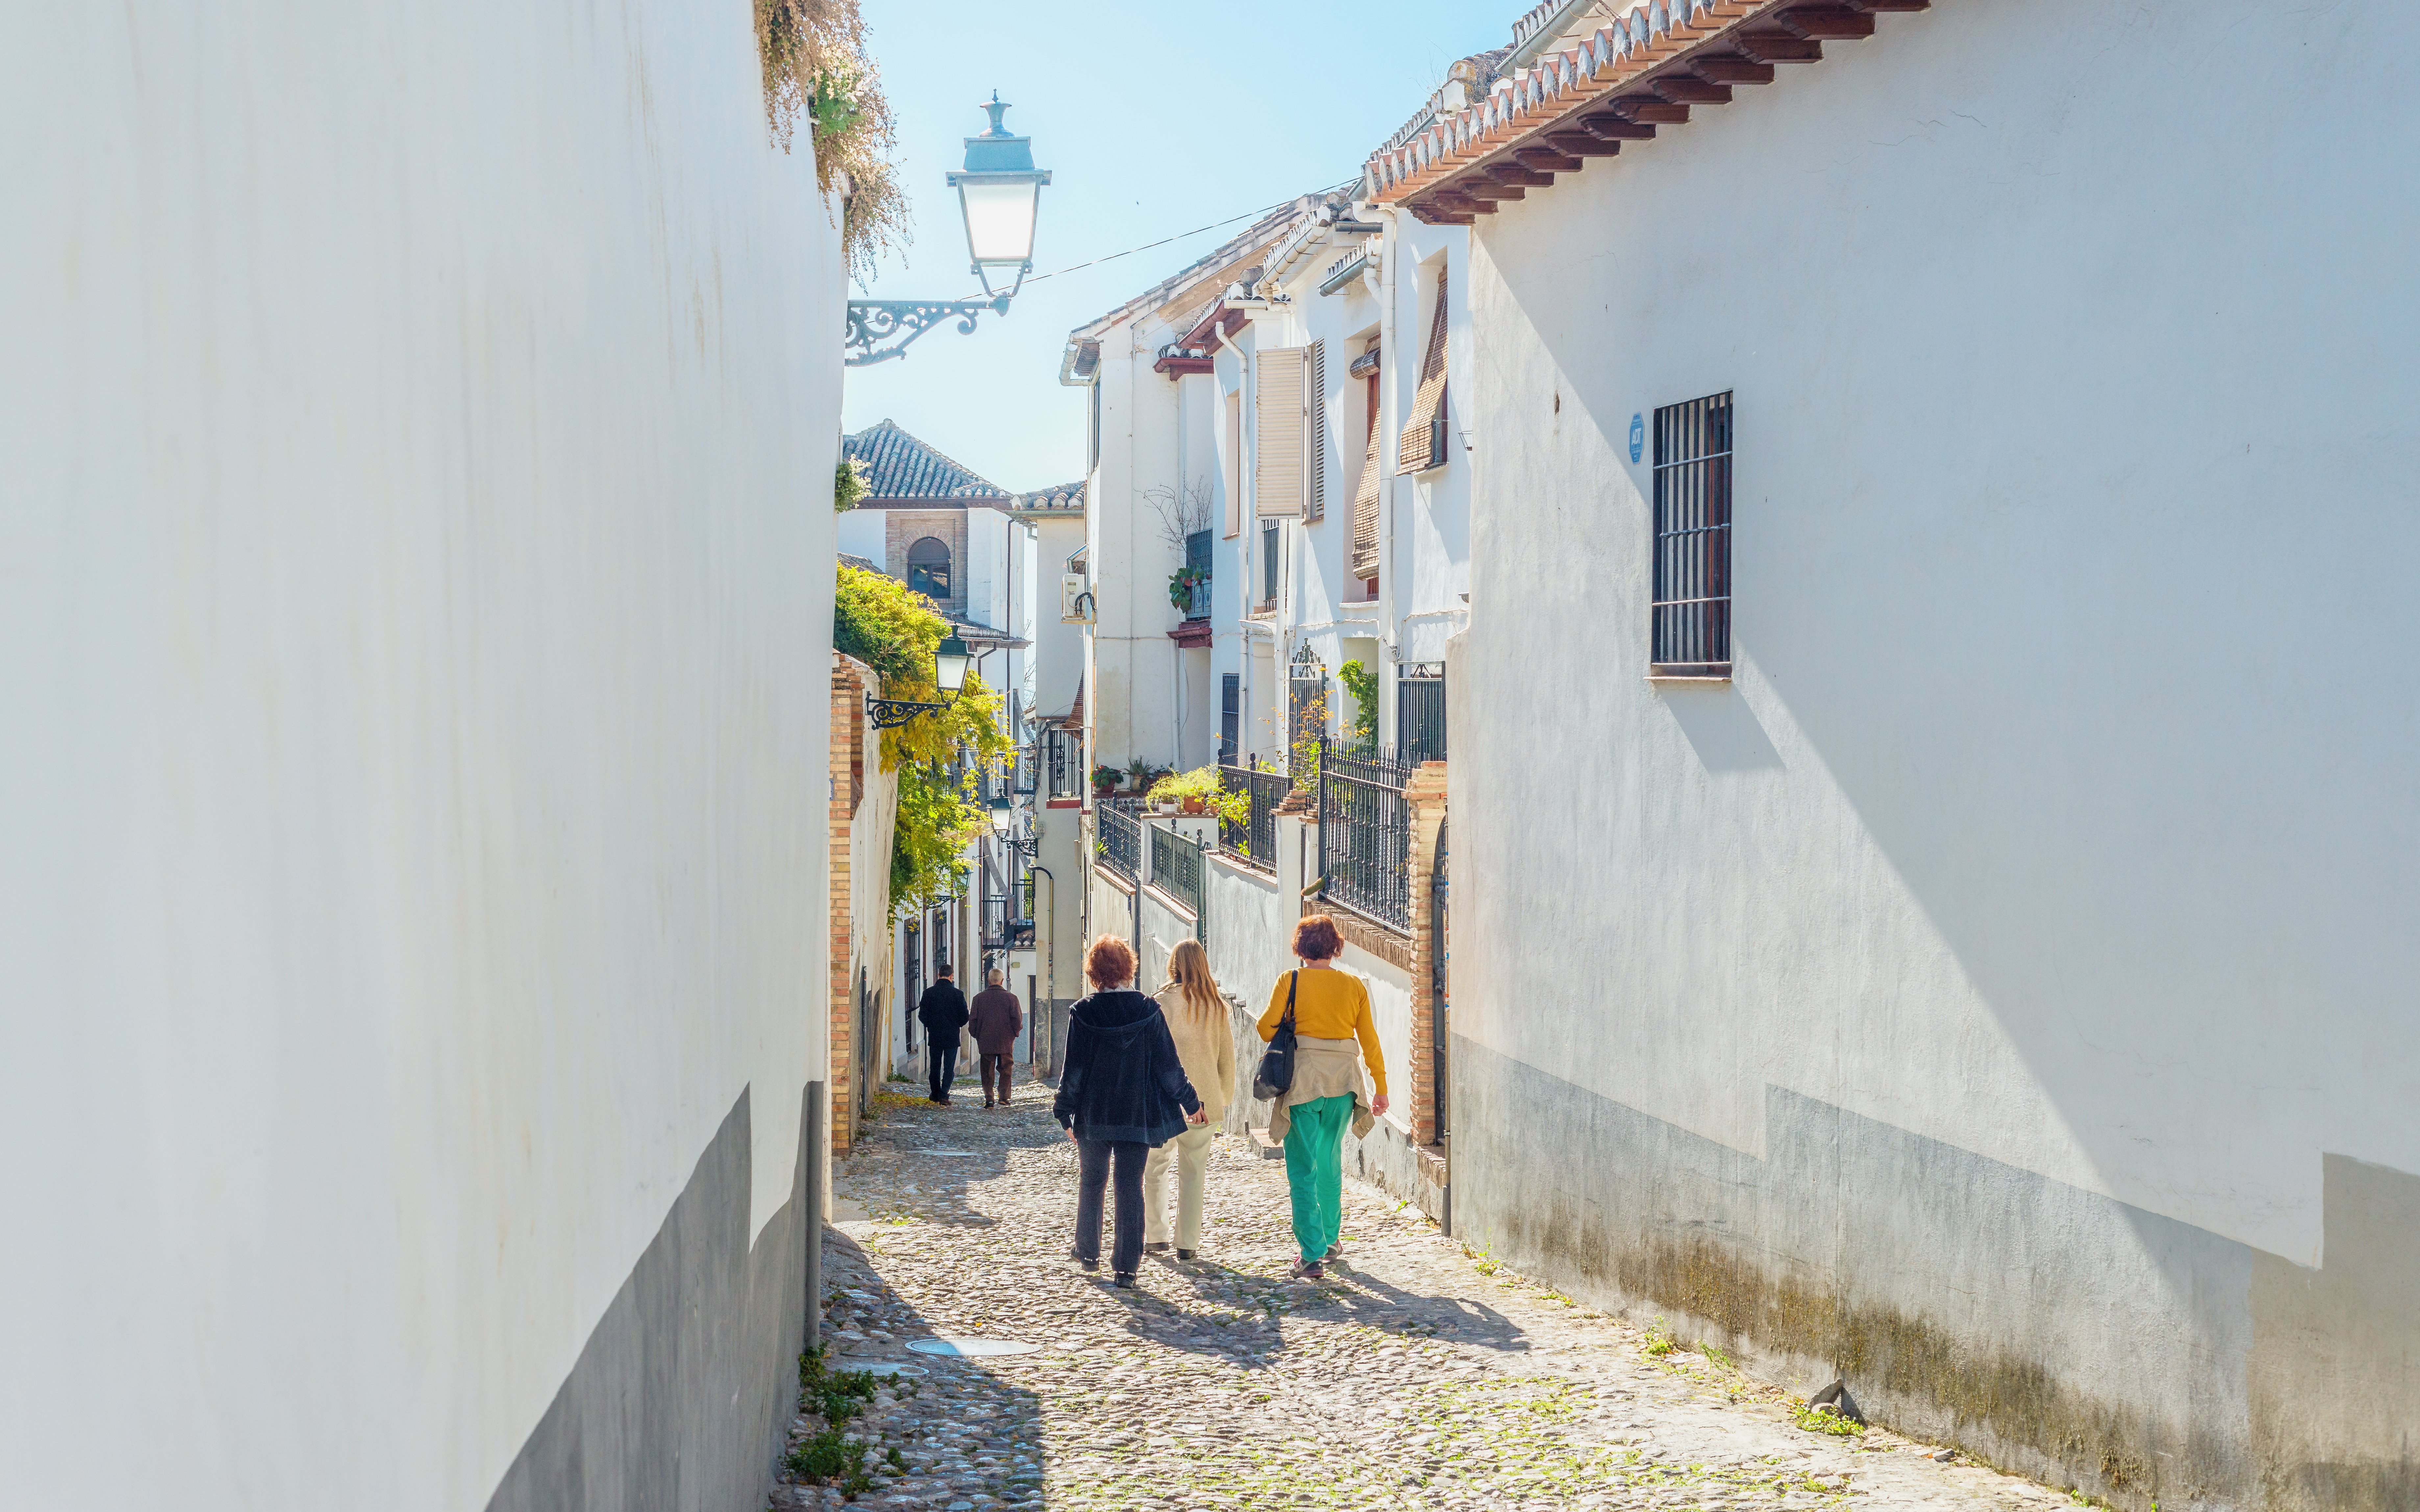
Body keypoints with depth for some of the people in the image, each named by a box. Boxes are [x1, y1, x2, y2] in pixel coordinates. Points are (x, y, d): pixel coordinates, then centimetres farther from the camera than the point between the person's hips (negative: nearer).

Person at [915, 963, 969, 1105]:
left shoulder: (929, 993, -4)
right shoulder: (957, 994, -8)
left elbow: (922, 1015, -2)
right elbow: (965, 1016, -4)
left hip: (934, 1035, 2)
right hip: (952, 1037, -2)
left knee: (934, 1067, 13)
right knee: (949, 1067, 2)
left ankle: (936, 1094, 18)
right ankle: (944, 1095, -8)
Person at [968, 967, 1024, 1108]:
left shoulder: (979, 997, -2)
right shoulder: (1011, 997, -5)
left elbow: (973, 1020, 0)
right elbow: (1018, 1019, -7)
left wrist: (977, 1036, 13)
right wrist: (1014, 1033, 9)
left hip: (986, 1043, 0)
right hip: (1006, 1043, 0)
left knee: (987, 1071, 7)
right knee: (1005, 1070, 11)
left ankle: (988, 1098, 0)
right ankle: (1004, 1098, 8)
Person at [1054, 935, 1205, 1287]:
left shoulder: (1083, 1013, -9)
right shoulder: (1148, 1010, -6)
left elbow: (1073, 1068, -5)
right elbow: (1168, 1063, -3)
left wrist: (1064, 1112, 4)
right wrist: (1191, 1102, 8)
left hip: (1094, 1114, 0)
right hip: (1138, 1114, 0)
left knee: (1091, 1182, 18)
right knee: (1131, 1188, 5)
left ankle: (1088, 1252, 29)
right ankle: (1127, 1266, 3)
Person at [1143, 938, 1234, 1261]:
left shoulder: (1164, 1001, -9)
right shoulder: (1217, 1005, 4)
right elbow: (1227, 1056, 9)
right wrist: (1222, 1098, 19)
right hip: (1204, 1100, 3)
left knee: (1155, 1167, 13)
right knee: (1193, 1173, 9)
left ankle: (1155, 1237, 13)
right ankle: (1188, 1243, 9)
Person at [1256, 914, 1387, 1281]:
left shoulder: (1290, 981, -5)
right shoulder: (1354, 985, 2)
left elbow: (1267, 1027, -4)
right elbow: (1369, 1039, 5)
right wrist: (1381, 1087, 12)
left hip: (1303, 1081, -3)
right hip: (1343, 1082, 3)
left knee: (1303, 1170, 0)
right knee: (1330, 1163, 22)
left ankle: (1312, 1255, -8)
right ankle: (1330, 1240, 33)